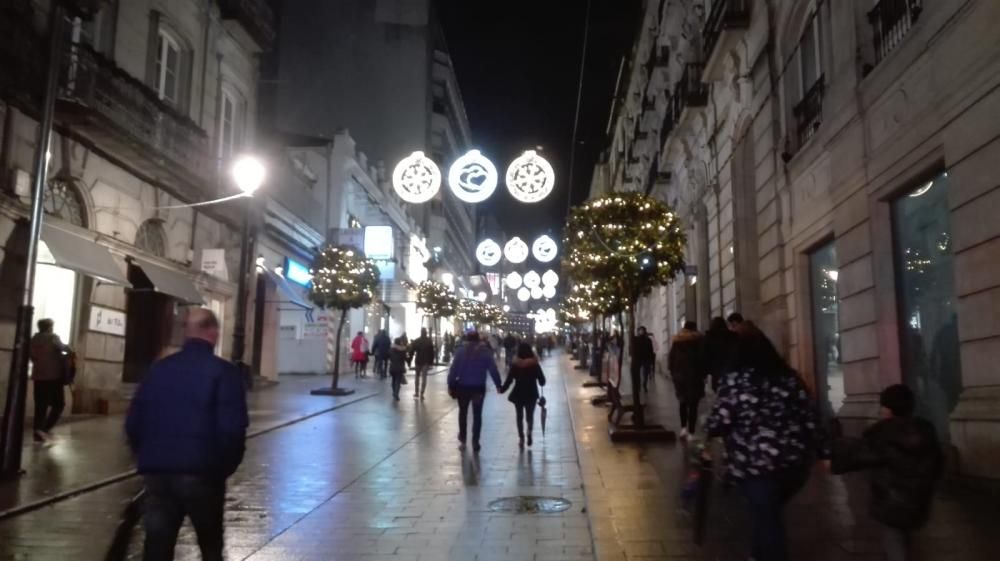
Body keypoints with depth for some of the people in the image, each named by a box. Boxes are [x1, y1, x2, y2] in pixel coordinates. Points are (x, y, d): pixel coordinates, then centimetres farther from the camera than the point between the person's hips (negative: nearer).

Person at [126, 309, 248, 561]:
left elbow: (133, 422, 8)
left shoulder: (159, 368, 7)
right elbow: (233, 429, -16)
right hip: (202, 472, -4)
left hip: (157, 471, 4)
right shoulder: (224, 372, -9)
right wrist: (225, 467, 0)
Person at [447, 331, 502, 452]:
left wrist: (450, 385, -2)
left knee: (463, 412, 18)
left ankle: (462, 440, 24)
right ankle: (475, 442, 7)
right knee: (477, 414, 9)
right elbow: (493, 370, -3)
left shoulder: (461, 350, -3)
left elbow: (453, 369, -6)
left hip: (463, 387, 0)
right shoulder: (485, 351, 0)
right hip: (479, 388, 0)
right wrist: (498, 385, 3)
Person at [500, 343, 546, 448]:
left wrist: (502, 389, 4)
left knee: (519, 416, 15)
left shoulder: (515, 365, -10)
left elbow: (509, 380, -10)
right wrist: (540, 383, 18)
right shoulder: (535, 364, -8)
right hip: (531, 394, 0)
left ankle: (521, 437, 10)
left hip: (518, 394, 0)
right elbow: (542, 380, -5)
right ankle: (529, 431, -12)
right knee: (530, 415, 15)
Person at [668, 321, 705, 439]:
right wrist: (703, 374, -1)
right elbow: (703, 358, -8)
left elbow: (670, 358, 4)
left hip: (679, 375, 3)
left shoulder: (676, 340, 8)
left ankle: (683, 428, 6)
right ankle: (691, 432, -5)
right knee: (693, 405, -1)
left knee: (683, 403, 17)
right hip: (695, 376, -3)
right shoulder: (699, 340, -1)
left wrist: (673, 373, 9)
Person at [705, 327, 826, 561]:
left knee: (766, 520, 6)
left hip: (756, 463, -5)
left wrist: (710, 426, 11)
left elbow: (718, 424, -10)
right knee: (769, 514, 25)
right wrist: (823, 452, 12)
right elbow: (810, 417, 6)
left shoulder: (734, 380, -6)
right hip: (796, 461, 5)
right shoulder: (789, 377, 6)